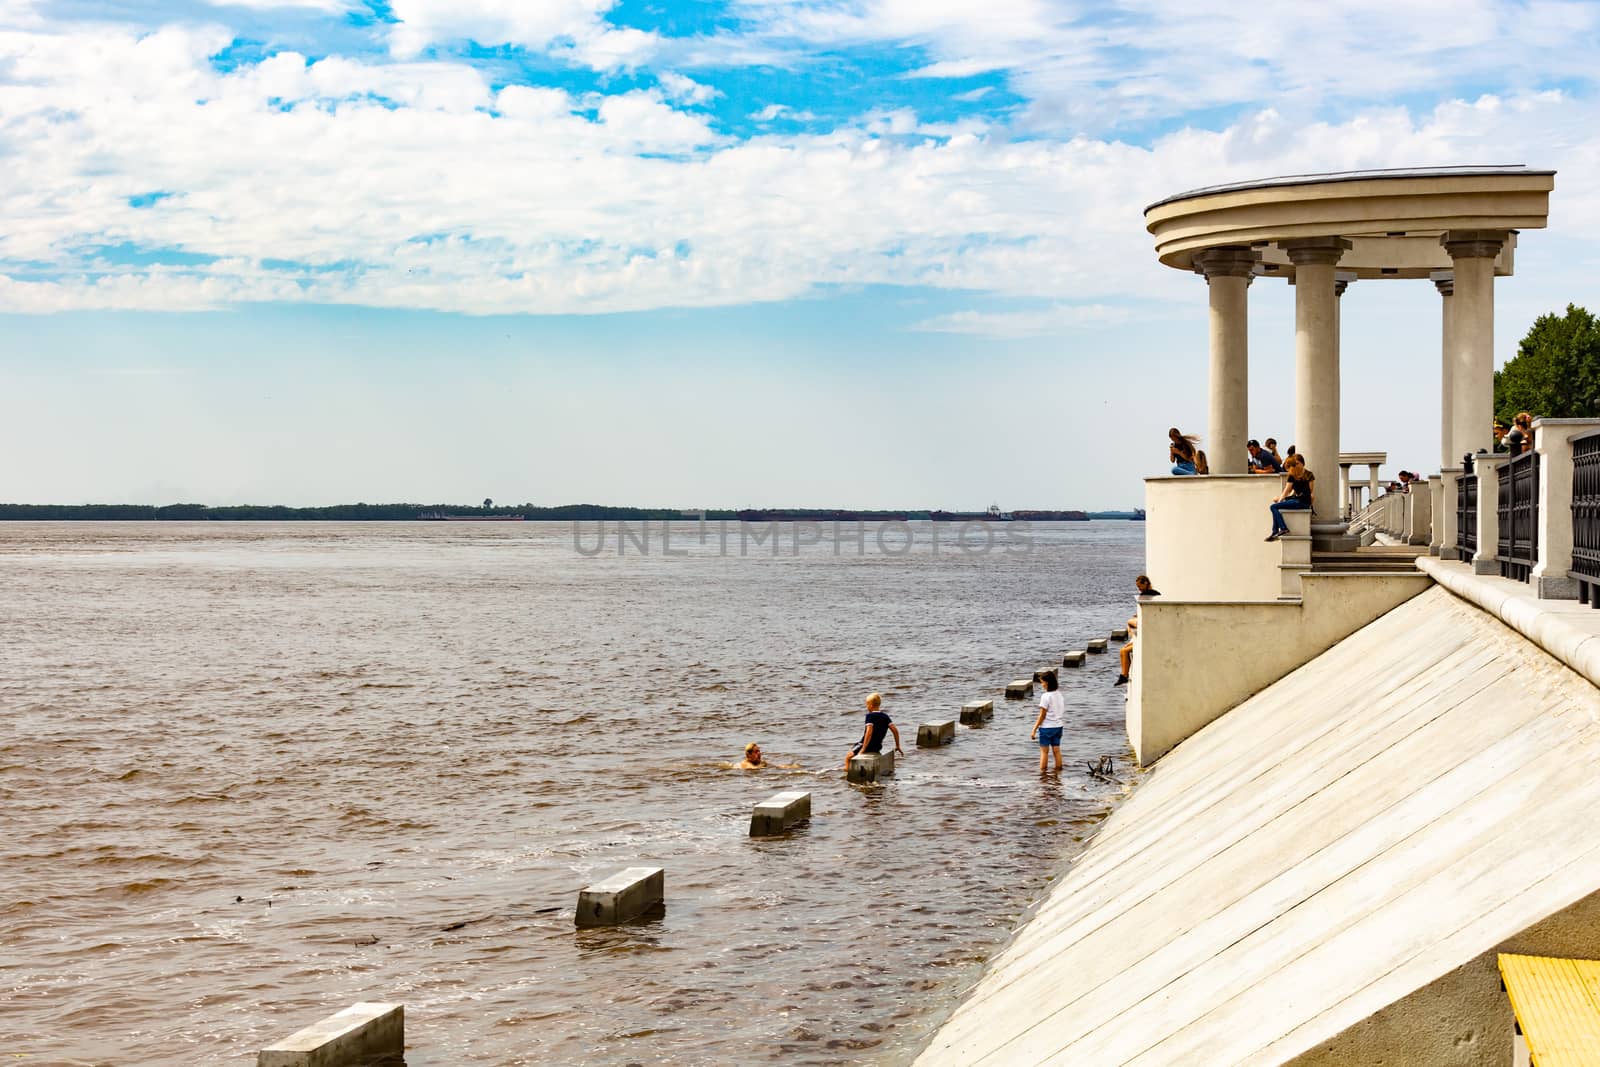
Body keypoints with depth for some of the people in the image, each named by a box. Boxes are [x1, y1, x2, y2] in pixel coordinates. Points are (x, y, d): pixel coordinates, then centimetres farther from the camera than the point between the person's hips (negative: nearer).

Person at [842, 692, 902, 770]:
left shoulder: (870, 716, -16)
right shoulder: (885, 716, 3)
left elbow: (869, 732, -27)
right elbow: (895, 730, -3)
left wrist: (863, 749, -26)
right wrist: (897, 746, 4)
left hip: (867, 745, -7)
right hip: (877, 747, 7)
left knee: (847, 758, 6)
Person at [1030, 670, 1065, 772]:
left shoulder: (1046, 696, -17)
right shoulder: (1059, 695, 4)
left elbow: (1042, 716, -16)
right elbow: (1062, 712, 7)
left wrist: (1034, 729, -10)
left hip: (1046, 727, -6)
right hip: (1058, 726, 6)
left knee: (1044, 751, 3)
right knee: (1057, 750, 11)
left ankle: (1042, 772, 6)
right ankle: (1058, 771, 16)